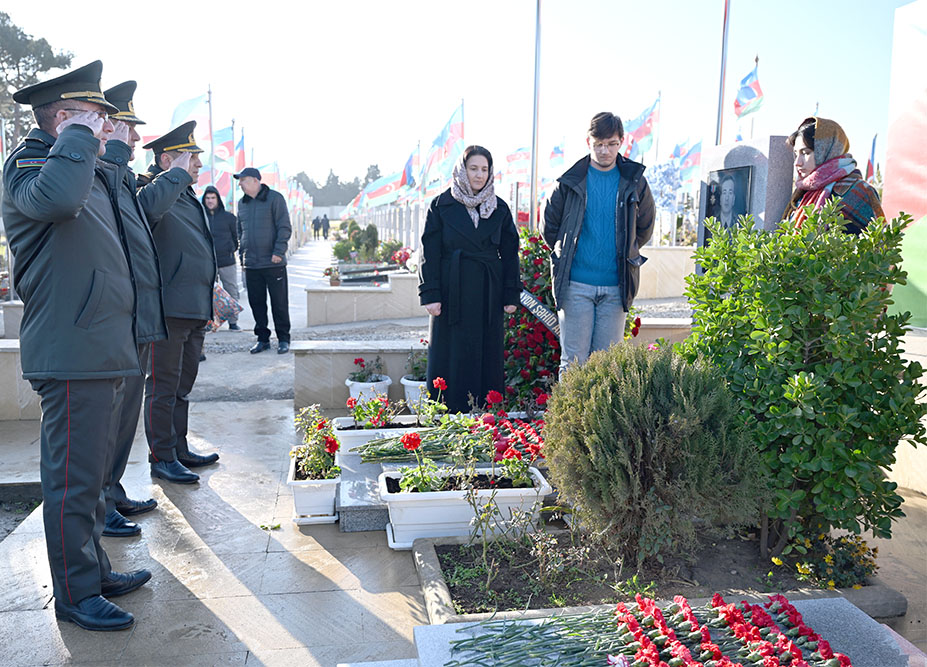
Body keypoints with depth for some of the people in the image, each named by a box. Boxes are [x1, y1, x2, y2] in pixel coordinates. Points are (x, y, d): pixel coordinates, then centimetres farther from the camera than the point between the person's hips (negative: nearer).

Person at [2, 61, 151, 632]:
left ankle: (95, 569, 32)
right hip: (73, 354, -10)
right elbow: (56, 197, -32)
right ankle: (75, 593, 11)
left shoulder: (96, 173, 21)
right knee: (74, 478, -1)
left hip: (105, 350, 10)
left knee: (93, 472, 18)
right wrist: (80, 136, -20)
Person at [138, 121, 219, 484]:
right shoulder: (153, 192, -9)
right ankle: (162, 458, 10)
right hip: (169, 309, -9)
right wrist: (177, 172, -24)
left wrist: (211, 298, 26)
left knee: (182, 385, 17)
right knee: (163, 386, 0)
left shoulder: (190, 198, 19)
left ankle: (179, 449, 28)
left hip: (196, 310, 9)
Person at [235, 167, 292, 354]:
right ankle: (263, 339, 17)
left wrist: (279, 251, -16)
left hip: (273, 263, -5)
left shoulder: (275, 198, -4)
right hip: (251, 264, 5)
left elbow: (284, 227, -8)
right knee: (256, 303, 7)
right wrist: (242, 253, 15)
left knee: (279, 303, 1)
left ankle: (283, 339, 10)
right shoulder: (242, 203, 14)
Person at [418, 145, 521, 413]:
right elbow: (429, 253, -2)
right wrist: (430, 294, -10)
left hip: (488, 295, 2)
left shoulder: (500, 209, 8)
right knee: (452, 357, 1)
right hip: (453, 293, -2)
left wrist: (511, 295, 3)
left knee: (488, 356, 5)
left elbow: (510, 253, 9)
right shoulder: (441, 206, 1)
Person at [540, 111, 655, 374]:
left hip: (616, 287, 1)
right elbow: (548, 225, 13)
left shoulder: (635, 182, 5)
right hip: (576, 285, -1)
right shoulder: (571, 181, 1)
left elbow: (645, 229, 20)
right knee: (573, 361, 0)